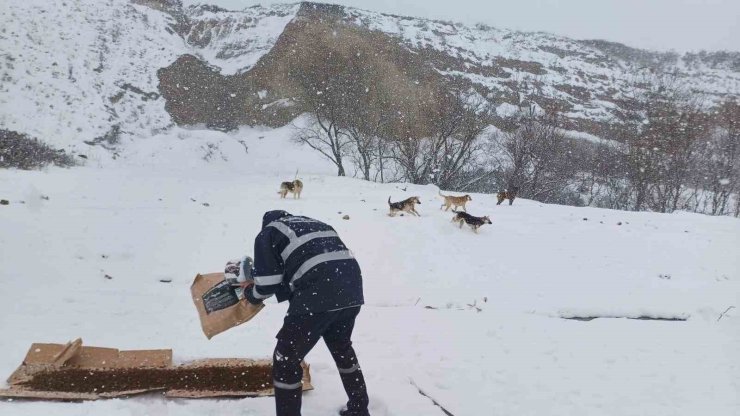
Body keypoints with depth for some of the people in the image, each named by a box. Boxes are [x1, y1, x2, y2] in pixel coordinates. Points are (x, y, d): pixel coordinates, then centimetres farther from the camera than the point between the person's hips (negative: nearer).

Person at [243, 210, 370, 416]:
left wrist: (251, 294, 27)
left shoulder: (268, 233, 12)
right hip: (351, 290, 7)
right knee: (342, 347, 32)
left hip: (317, 296, -7)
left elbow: (268, 282, 5)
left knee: (286, 359, 11)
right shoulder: (318, 225, 31)